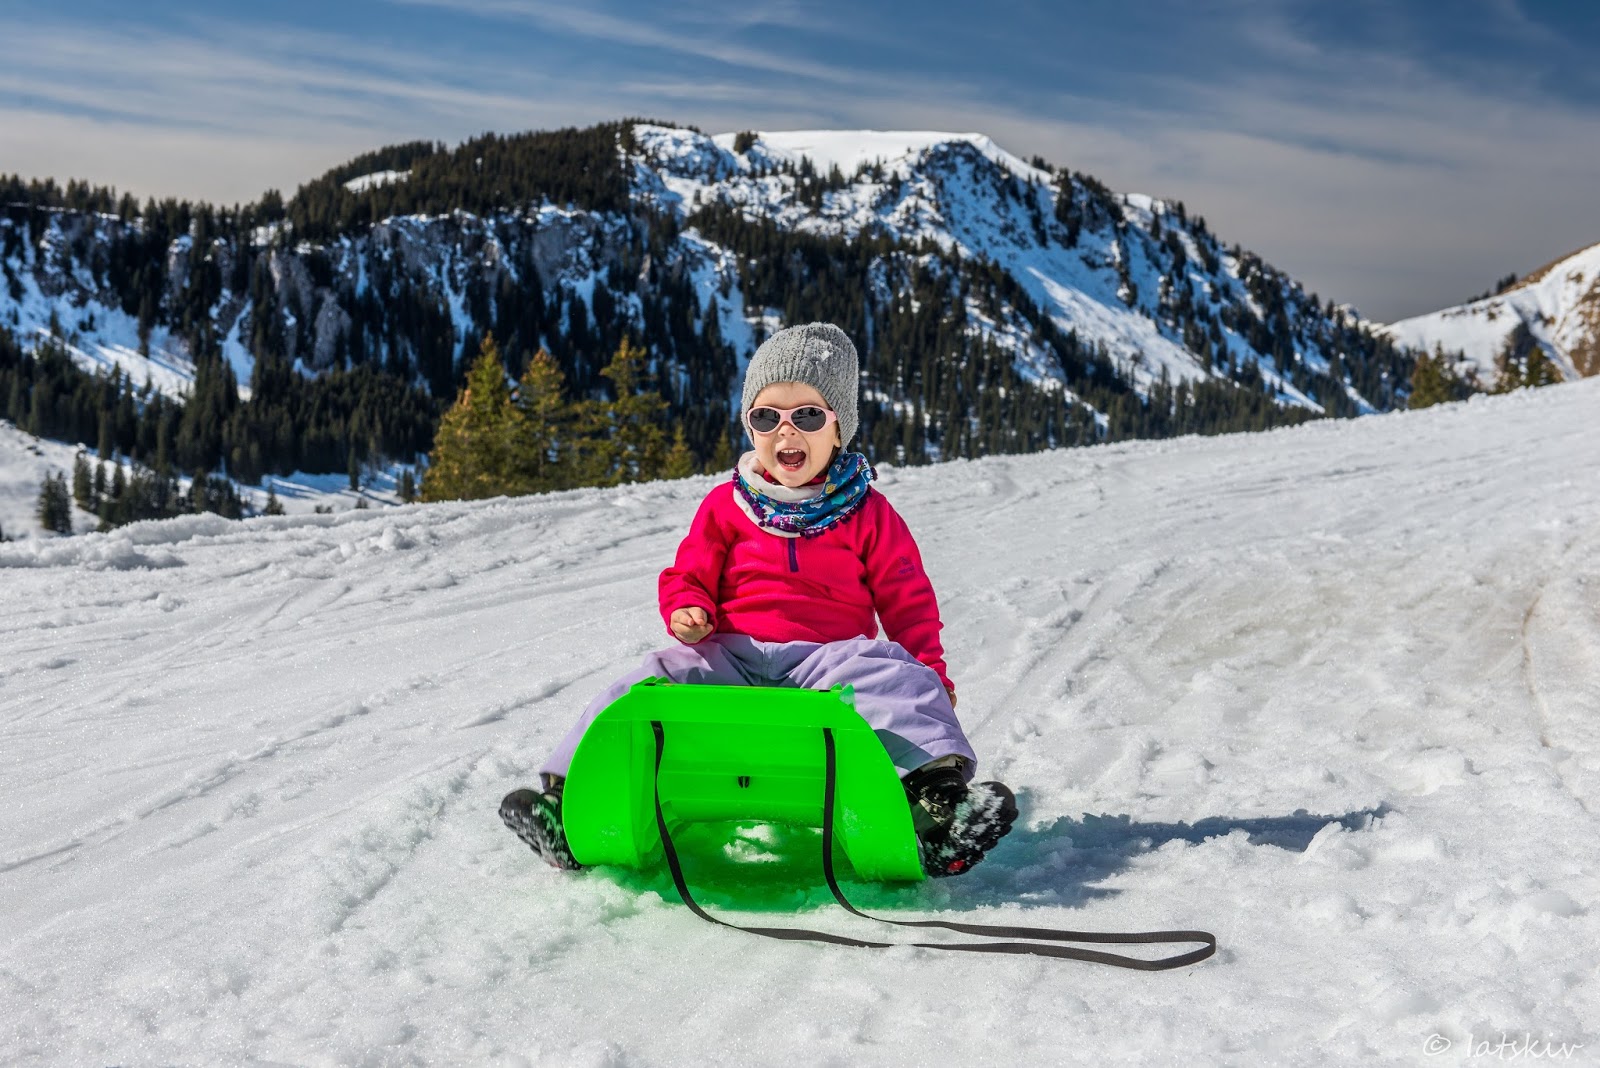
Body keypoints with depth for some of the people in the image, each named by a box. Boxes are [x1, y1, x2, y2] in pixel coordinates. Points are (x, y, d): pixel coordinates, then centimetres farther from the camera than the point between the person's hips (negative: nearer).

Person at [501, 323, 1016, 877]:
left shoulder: (867, 511, 10)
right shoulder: (725, 505, 12)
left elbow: (906, 598, 12)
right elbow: (687, 575, 17)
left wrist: (928, 666, -2)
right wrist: (687, 611, -8)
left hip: (833, 655, -1)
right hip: (733, 654, 1)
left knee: (897, 679, -32)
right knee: (655, 680, -22)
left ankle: (939, 787, -46)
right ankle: (571, 789, -22)